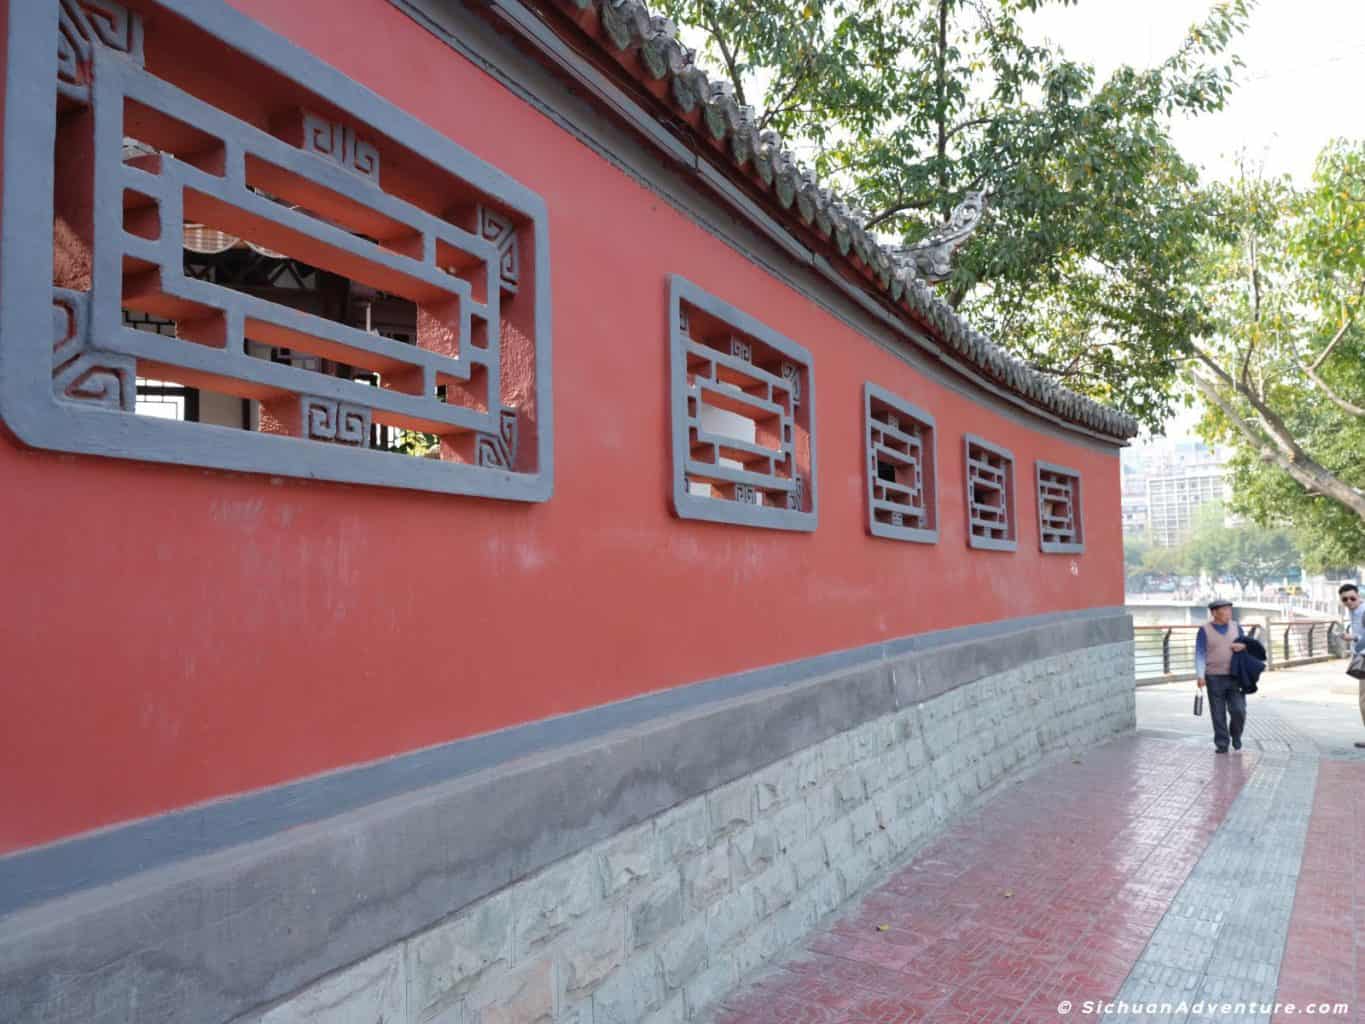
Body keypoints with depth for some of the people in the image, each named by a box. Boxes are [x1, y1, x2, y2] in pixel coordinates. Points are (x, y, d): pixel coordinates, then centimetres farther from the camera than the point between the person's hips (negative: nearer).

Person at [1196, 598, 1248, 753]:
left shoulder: (1236, 628, 7)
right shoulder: (1204, 630, -4)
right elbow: (1199, 654, -8)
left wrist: (1243, 646, -12)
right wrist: (1200, 676, -19)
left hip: (1234, 678, 2)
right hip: (1214, 678, -2)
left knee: (1238, 710, -7)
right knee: (1218, 714, 1)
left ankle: (1235, 734, 22)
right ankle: (1222, 744, 14)